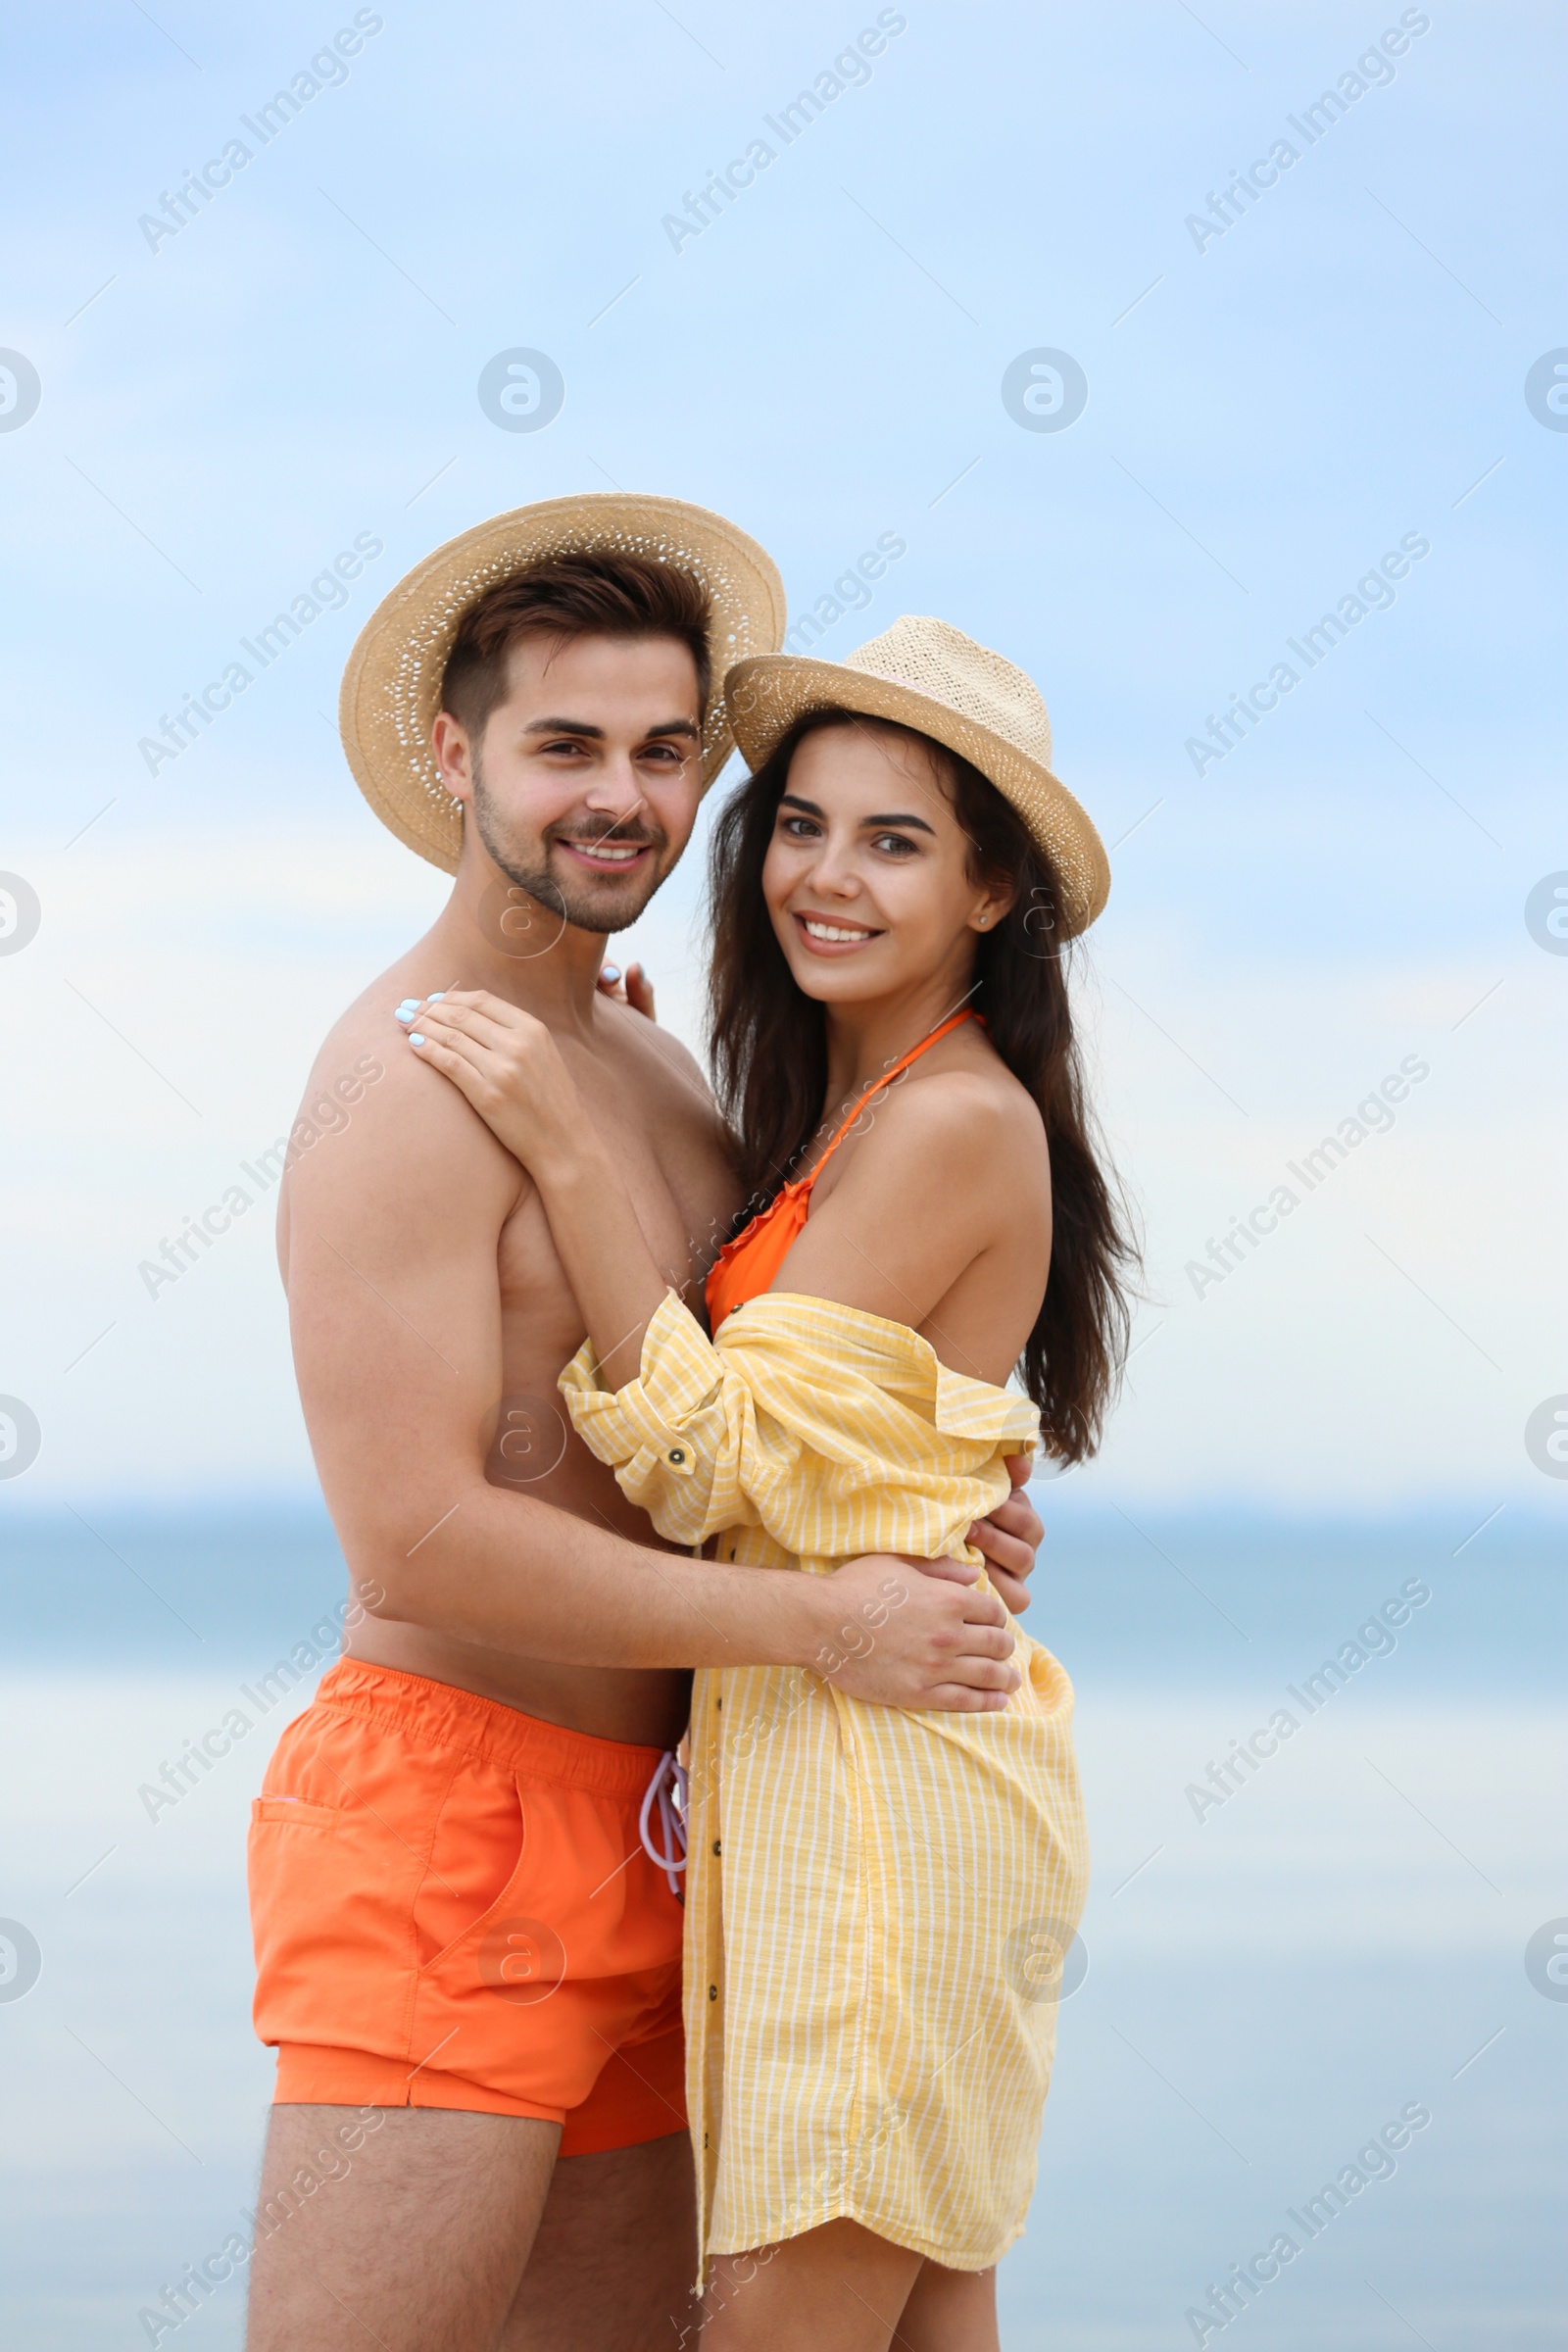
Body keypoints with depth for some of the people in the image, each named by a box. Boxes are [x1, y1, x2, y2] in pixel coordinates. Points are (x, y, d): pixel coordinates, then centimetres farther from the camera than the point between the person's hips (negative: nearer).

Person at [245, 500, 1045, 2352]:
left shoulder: (653, 1070, 17)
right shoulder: (411, 1082, -12)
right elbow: (415, 1541, -19)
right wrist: (823, 1623, -15)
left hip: (634, 1844, 9)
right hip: (447, 1830, -9)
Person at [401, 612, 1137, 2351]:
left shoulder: (959, 1122, -13)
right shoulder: (847, 1113, 16)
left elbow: (721, 1462, -16)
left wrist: (574, 1153, -18)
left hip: (887, 1775, -10)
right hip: (802, 1754, 10)